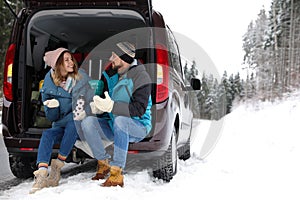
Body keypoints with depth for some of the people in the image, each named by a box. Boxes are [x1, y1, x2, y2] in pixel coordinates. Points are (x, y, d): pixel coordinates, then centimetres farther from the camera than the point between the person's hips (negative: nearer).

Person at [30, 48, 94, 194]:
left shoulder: (81, 78, -6)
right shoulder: (49, 84, 0)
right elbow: (51, 117, 1)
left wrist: (84, 112, -33)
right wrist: (53, 107, -22)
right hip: (60, 127, 2)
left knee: (73, 124, -33)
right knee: (47, 134, -26)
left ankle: (57, 167, -25)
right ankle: (42, 174, -37)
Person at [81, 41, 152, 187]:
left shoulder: (140, 76, -17)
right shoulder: (111, 74, 4)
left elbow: (139, 110, -27)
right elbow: (104, 98, 9)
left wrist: (111, 106, -35)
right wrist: (98, 106, -16)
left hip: (138, 127, -7)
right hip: (115, 127, 7)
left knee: (120, 120, -39)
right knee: (87, 122, -15)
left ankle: (117, 173, -34)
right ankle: (103, 163, -1)